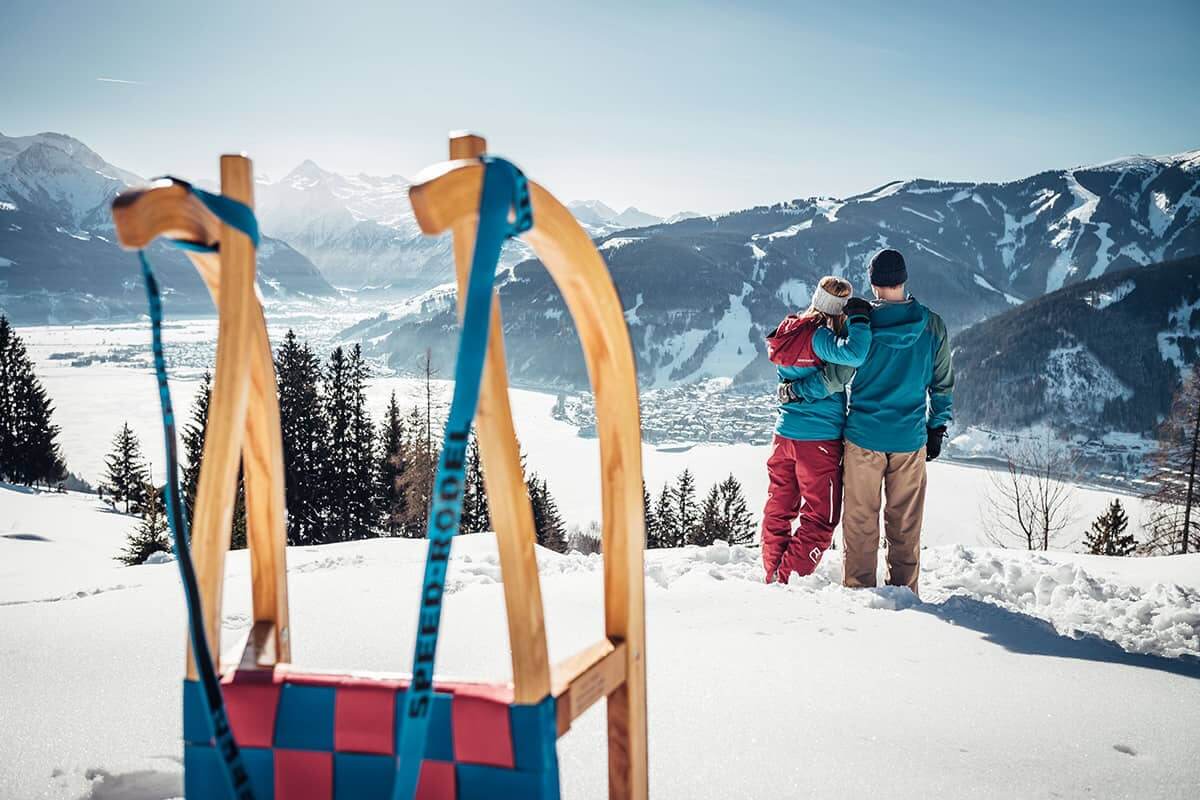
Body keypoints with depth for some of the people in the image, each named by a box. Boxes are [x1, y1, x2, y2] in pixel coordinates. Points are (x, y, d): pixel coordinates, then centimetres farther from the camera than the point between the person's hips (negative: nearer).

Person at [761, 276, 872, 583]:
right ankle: (786, 581, 2)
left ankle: (773, 577, 24)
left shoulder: (790, 331, 5)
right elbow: (855, 355, -34)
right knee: (820, 519, 4)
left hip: (784, 435, 7)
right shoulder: (819, 337, -17)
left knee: (779, 510, 17)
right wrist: (859, 318, -20)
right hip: (820, 439, -7)